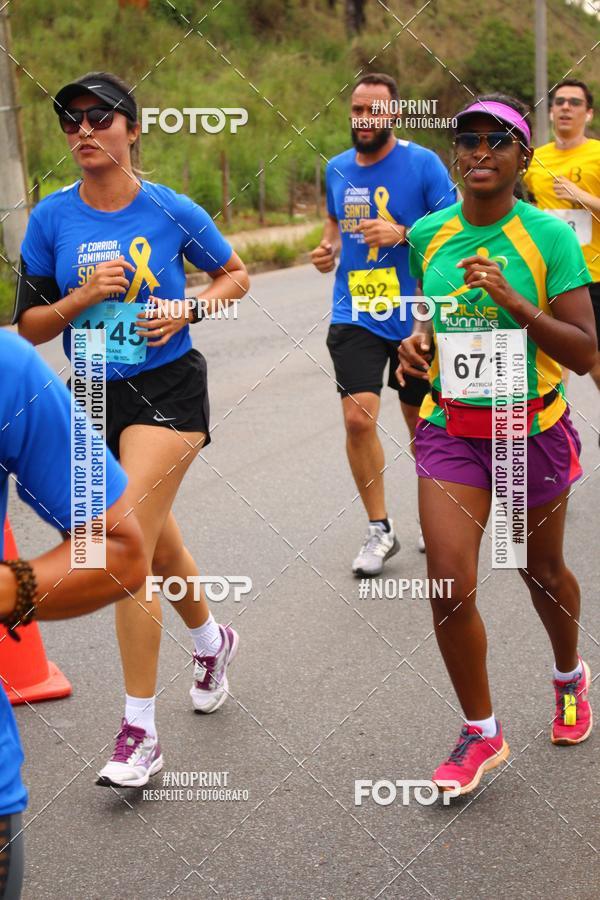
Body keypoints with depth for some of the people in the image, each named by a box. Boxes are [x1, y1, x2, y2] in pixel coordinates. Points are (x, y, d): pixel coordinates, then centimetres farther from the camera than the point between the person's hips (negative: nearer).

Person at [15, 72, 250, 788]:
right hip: (95, 397, 4)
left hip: (167, 388, -4)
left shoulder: (173, 211, -7)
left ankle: (139, 732, -4)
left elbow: (235, 275, 9)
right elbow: (29, 327, 1)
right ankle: (211, 641, 50)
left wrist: (188, 308, -9)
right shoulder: (52, 218, -2)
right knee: (157, 543, 18)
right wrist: (81, 297, -16)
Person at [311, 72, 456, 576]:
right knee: (358, 420, -11)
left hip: (415, 315, -2)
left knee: (421, 421, 12)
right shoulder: (336, 169, 6)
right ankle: (380, 530, 4)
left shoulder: (423, 163, -8)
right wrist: (329, 248, 2)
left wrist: (401, 234, -24)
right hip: (355, 315, 3)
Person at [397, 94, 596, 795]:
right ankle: (480, 733, 10)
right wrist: (419, 340, 0)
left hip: (532, 430, -2)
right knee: (449, 582, -10)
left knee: (541, 571, 17)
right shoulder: (428, 235, 2)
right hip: (450, 429, 2)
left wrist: (515, 302, -25)